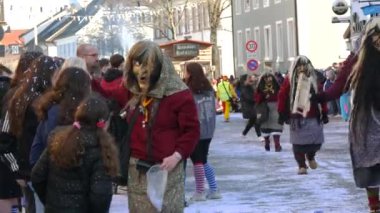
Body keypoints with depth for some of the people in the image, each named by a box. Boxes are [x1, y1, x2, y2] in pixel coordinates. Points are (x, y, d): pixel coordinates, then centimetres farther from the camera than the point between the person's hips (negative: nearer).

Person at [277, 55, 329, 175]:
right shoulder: (290, 80, 0)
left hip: (313, 117, 2)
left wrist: (324, 113, 8)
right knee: (299, 142, -2)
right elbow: (282, 97, -2)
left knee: (317, 142, 2)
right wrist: (282, 114, -5)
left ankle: (310, 156, 33)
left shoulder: (314, 79, 9)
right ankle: (302, 165, 10)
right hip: (296, 117, -2)